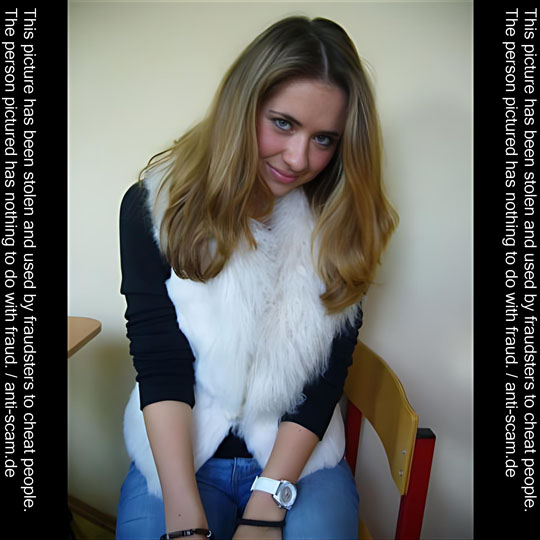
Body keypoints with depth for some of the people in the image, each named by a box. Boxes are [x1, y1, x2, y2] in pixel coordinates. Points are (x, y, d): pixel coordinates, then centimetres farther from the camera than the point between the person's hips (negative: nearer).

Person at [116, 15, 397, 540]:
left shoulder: (341, 228, -6)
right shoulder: (155, 206, -9)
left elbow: (324, 379, -7)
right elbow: (159, 365, -13)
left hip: (299, 460, 1)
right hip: (176, 457, 0)